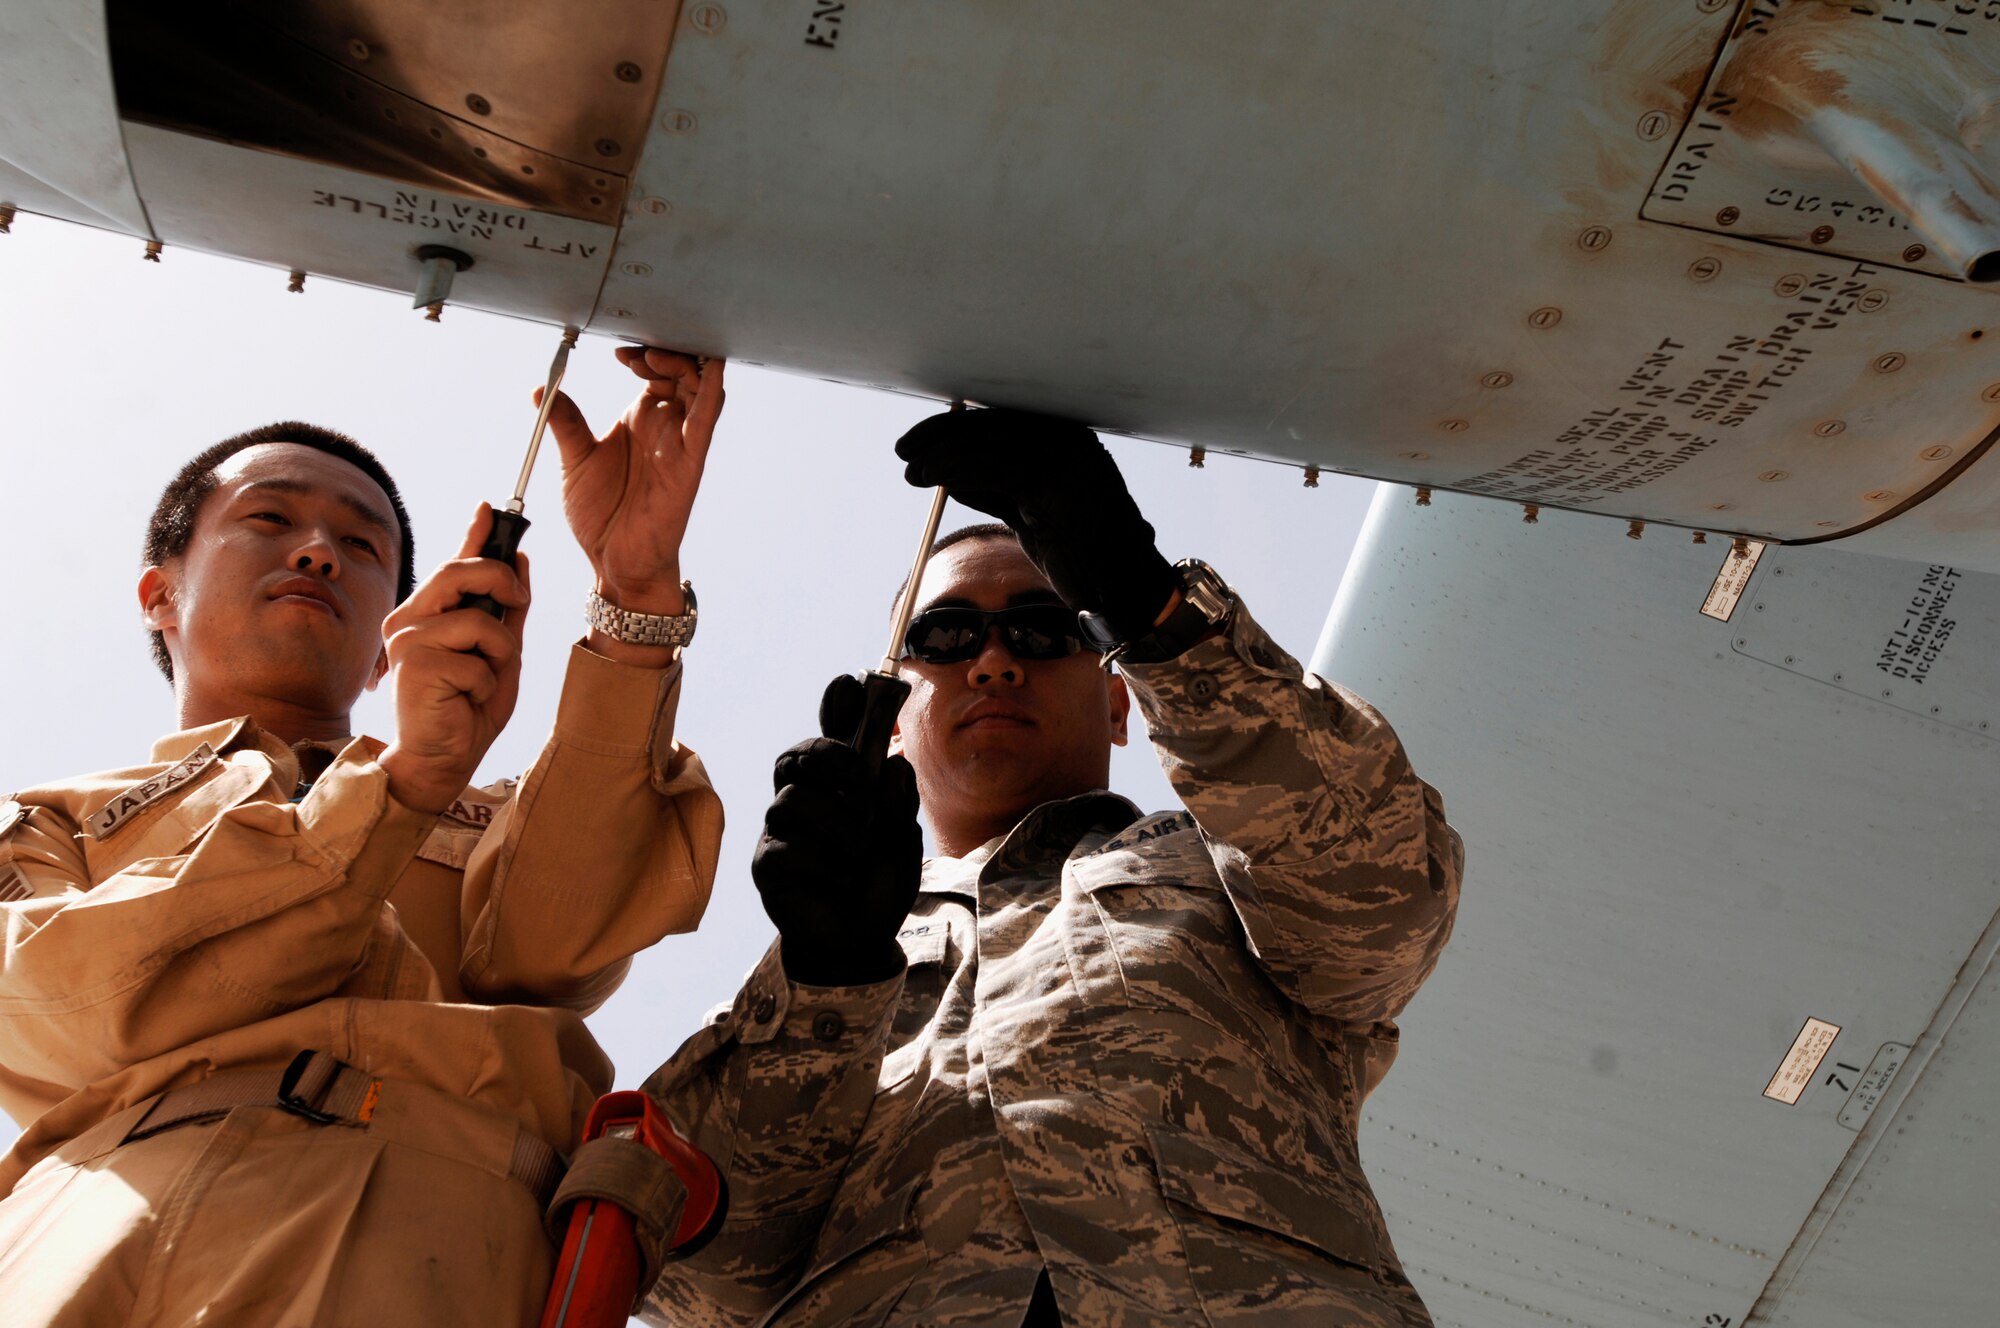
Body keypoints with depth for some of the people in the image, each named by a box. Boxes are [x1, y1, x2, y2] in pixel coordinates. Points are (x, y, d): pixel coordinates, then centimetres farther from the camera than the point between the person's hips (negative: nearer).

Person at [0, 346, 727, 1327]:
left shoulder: (481, 828, 31)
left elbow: (551, 947, 6)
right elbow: (88, 1001, 4)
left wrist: (639, 591, -2)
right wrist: (408, 777, -5)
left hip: (426, 1219, 0)